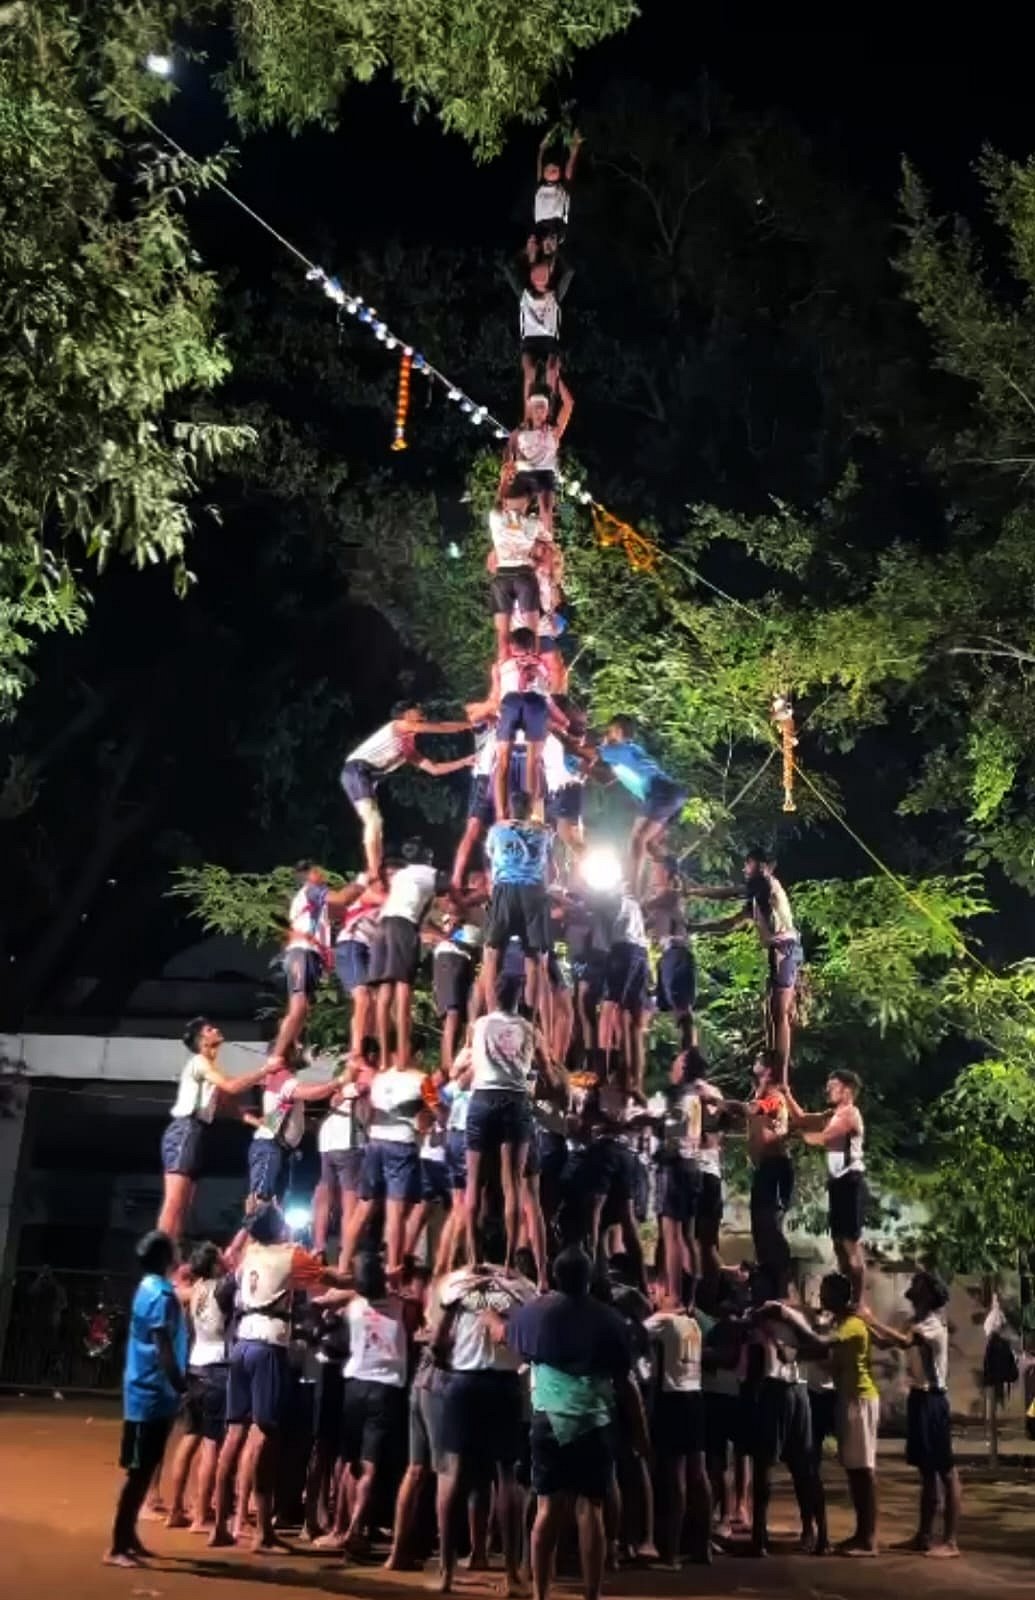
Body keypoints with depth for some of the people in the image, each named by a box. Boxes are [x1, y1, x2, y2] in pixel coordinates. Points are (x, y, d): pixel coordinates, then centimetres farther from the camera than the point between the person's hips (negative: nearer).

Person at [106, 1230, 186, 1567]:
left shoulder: (150, 1287, 9)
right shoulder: (162, 1295, -19)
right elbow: (164, 1349, -23)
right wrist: (183, 1387, -20)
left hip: (147, 1393, 10)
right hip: (153, 1396, -10)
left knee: (144, 1471, 17)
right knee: (139, 1472, -6)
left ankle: (128, 1536, 26)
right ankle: (117, 1548, -2)